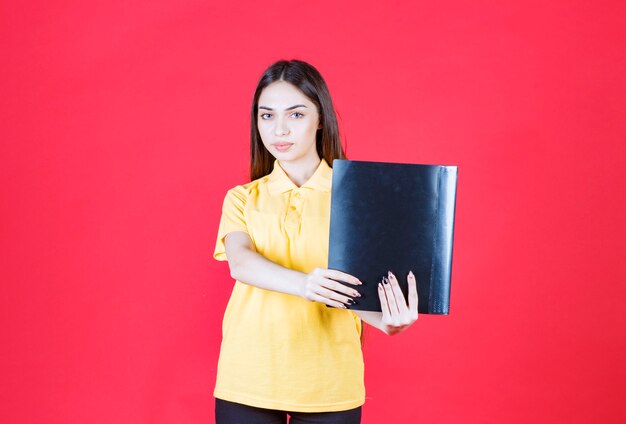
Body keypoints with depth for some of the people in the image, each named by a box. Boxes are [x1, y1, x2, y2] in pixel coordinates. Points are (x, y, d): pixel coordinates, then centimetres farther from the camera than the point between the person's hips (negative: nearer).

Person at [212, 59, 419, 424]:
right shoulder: (242, 199, 8)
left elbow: (355, 286, -4)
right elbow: (240, 262, -11)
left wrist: (385, 320, -26)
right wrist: (304, 284, -30)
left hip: (328, 383, -1)